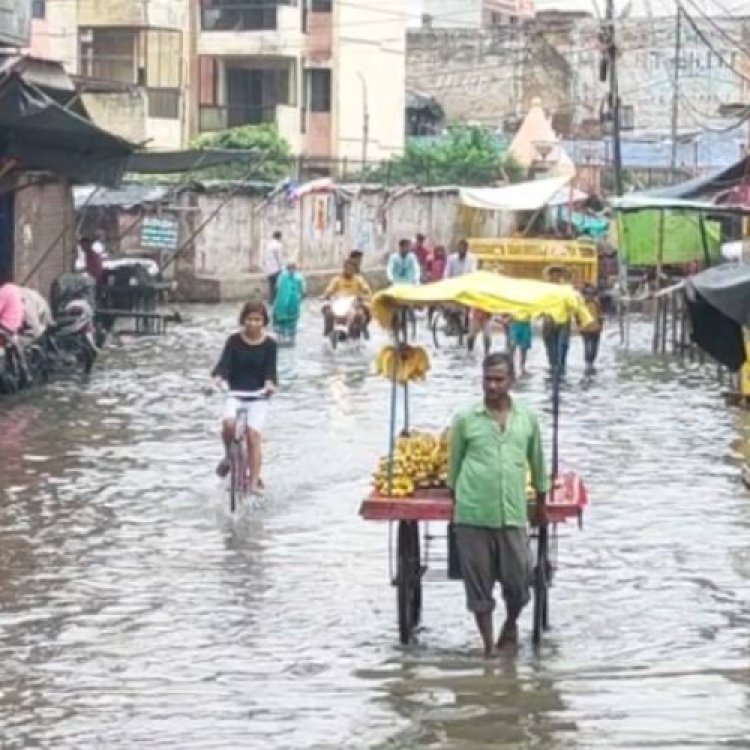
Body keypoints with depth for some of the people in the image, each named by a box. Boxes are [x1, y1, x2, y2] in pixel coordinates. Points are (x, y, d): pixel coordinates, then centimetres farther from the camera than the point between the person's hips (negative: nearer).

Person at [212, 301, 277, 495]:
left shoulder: (269, 344, -1)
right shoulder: (234, 341, -1)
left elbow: (270, 369, -8)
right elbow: (224, 363, -10)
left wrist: (270, 383, -31)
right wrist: (218, 377, -32)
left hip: (258, 396, -1)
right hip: (235, 394, 1)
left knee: (253, 435, -17)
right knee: (228, 423, -28)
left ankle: (254, 482, -12)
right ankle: (228, 455, 3)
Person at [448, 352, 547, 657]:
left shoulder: (528, 418, 4)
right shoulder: (465, 420, -1)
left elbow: (537, 462, 14)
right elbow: (454, 464, 10)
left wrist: (541, 503, 20)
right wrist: (455, 502, 14)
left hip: (512, 515, 1)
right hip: (472, 515, -1)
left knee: (517, 580, 6)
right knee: (478, 583, 2)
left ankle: (511, 626, 35)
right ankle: (488, 644, 13)